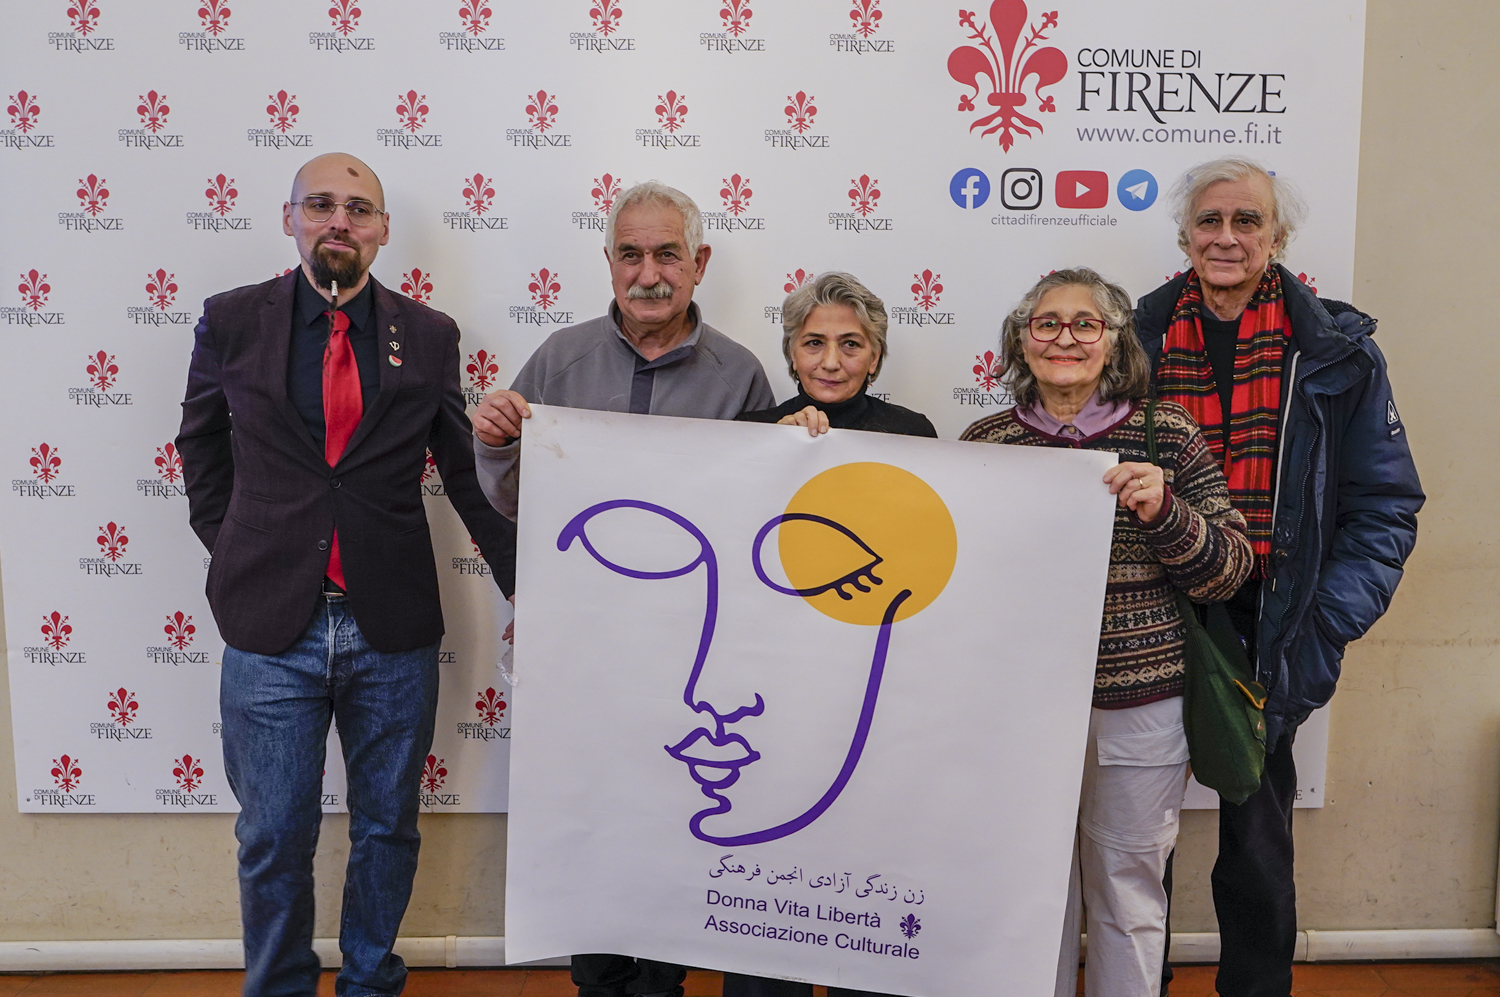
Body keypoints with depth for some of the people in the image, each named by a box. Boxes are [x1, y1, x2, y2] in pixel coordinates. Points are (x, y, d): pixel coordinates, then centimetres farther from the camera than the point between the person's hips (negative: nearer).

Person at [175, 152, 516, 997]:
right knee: (274, 841, 9)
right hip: (271, 629, 0)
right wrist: (236, 550, 9)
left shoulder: (429, 335, 2)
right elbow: (202, 451, 15)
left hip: (394, 628, 1)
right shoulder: (232, 321, 2)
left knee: (388, 831, 14)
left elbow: (467, 474, 6)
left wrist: (524, 585, 3)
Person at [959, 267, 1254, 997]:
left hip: (1139, 711, 0)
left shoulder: (1168, 433, -1)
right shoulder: (984, 442, 1)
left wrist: (1163, 513, -17)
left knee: (1129, 892, 13)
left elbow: (1228, 571, -2)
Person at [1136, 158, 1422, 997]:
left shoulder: (1337, 351, -2)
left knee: (1257, 841, 12)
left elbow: (1385, 508, -2)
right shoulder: (1138, 337, 1)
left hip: (1269, 629, -1)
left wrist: (1327, 628, -11)